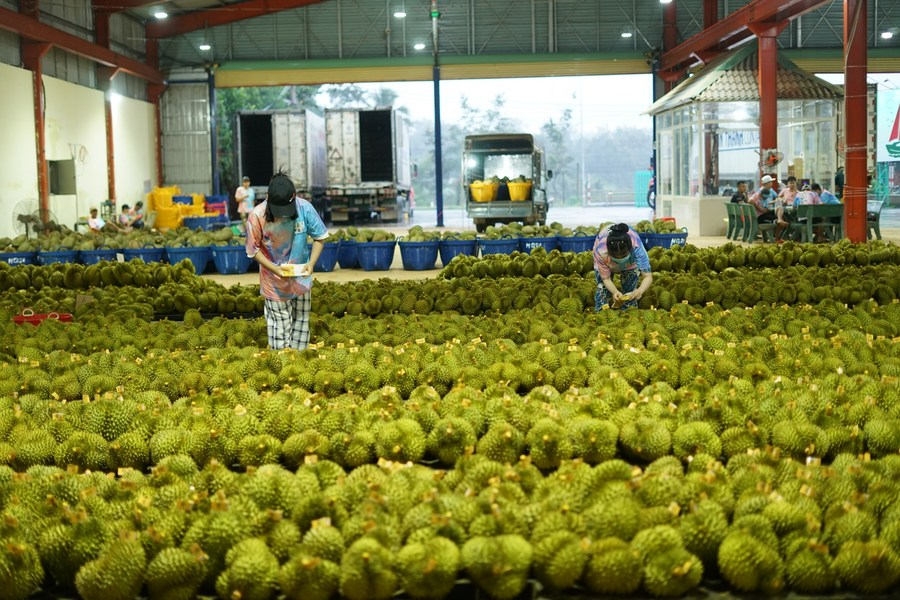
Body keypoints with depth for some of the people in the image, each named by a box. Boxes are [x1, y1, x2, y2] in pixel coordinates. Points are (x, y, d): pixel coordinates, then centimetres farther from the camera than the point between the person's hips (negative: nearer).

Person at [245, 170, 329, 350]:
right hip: (275, 282, -3)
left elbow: (319, 237, -6)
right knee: (280, 325, 4)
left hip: (301, 278, 3)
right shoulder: (256, 216, -25)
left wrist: (311, 264, -21)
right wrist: (276, 270, -25)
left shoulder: (305, 208, -21)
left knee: (301, 322, 17)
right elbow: (254, 250, -12)